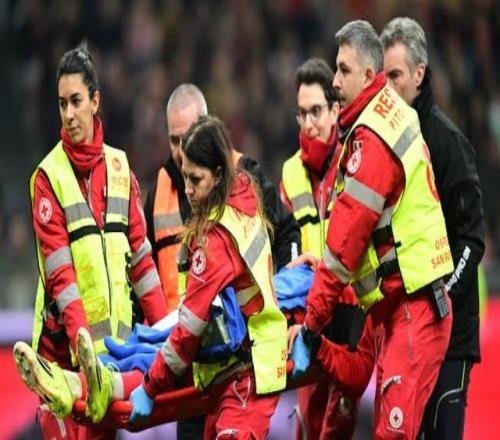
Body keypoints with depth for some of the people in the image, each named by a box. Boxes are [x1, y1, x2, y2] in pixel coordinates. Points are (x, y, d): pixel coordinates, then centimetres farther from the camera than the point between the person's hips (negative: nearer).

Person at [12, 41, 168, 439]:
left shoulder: (119, 167, 11)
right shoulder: (48, 176, -5)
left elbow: (140, 254, 13)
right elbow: (59, 273, -12)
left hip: (115, 339, 5)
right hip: (65, 344, -5)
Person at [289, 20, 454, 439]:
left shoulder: (372, 139, -16)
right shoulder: (392, 117, 14)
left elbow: (347, 238, -17)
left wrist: (312, 321, -12)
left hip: (414, 309, -10)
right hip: (402, 307, 10)